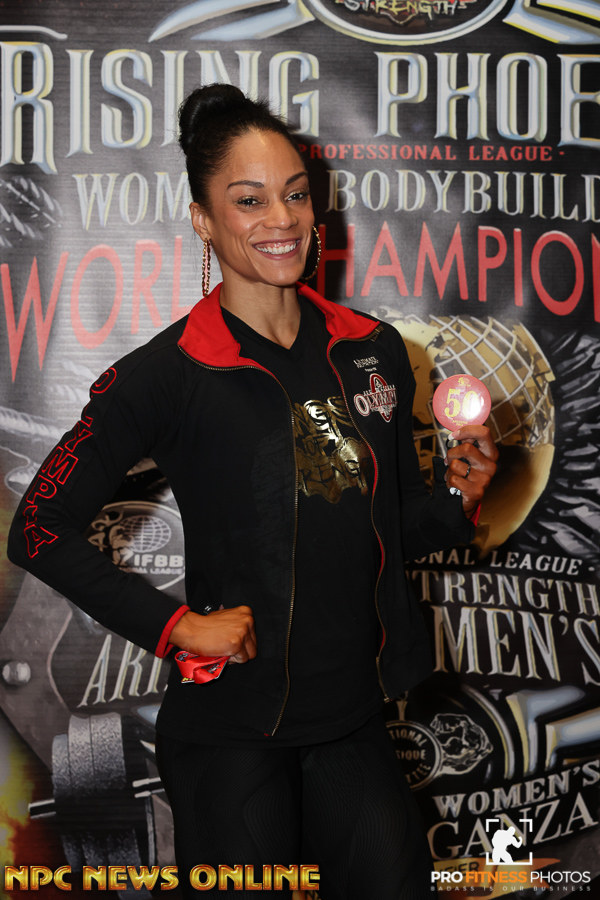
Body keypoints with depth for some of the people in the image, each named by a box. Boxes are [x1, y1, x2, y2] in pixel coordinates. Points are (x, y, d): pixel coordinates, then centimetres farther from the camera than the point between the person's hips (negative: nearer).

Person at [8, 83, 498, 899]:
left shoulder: (375, 351, 2)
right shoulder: (168, 374, -12)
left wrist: (457, 499, -8)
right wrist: (173, 625, -13)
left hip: (353, 720, 4)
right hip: (232, 731, -4)